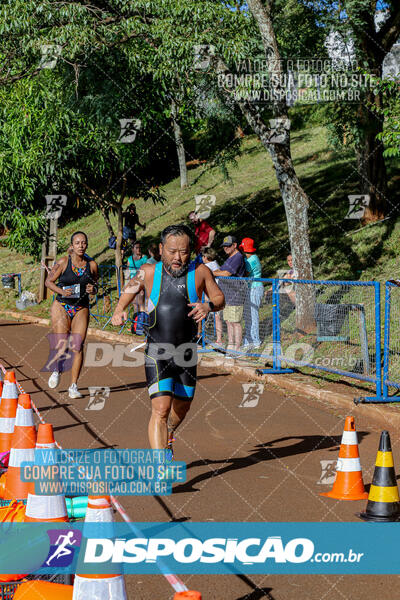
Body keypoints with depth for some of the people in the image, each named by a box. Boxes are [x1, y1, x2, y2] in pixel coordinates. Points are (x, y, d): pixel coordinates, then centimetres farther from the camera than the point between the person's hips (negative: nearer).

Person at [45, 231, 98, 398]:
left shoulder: (92, 265, 2)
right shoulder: (63, 262, -5)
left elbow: (95, 286, 14)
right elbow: (48, 281, 1)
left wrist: (92, 289, -9)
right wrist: (61, 291, -16)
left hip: (81, 309, 2)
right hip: (61, 307, -2)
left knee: (77, 347, -7)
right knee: (62, 346, -7)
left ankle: (73, 386, 1)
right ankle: (57, 370, 27)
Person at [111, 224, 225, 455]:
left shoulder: (200, 272, -5)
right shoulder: (149, 272, -4)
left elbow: (220, 298, 7)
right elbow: (129, 290, 13)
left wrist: (208, 306, -16)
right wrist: (119, 311, -6)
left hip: (187, 354, 3)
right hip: (157, 353, -3)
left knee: (182, 406, 19)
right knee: (160, 410, -16)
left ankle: (168, 435, 54)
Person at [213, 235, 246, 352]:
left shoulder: (238, 257, -13)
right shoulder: (229, 258, 19)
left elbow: (227, 273, -21)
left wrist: (212, 273, -13)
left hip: (235, 295, -10)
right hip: (226, 296, 10)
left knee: (235, 322, -8)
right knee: (228, 321, 12)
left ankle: (237, 348, -5)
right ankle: (230, 346, 19)